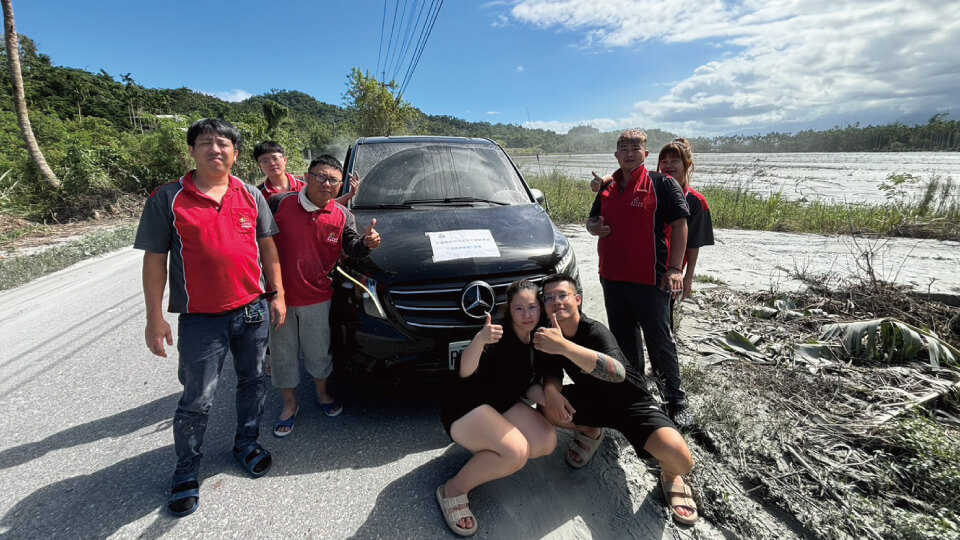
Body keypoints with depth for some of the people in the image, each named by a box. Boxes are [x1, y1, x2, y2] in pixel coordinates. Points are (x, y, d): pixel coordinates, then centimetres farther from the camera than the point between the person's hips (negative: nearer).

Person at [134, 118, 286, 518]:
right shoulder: (168, 199, -4)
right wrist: (155, 318, -7)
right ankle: (186, 471, 27)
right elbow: (154, 259, -4)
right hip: (200, 320, -3)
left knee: (252, 381, 17)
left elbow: (267, 247, 9)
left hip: (253, 310, 3)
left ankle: (246, 442, 39)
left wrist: (277, 295, 4)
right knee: (197, 400, 6)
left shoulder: (251, 196, 5)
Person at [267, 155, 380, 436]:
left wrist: (366, 242, -30)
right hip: (279, 295, -1)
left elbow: (352, 248, -7)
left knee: (319, 350, 14)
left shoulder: (342, 215, -1)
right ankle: (290, 404, 32)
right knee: (283, 352, 13)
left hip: (317, 297, 1)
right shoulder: (279, 203, -8)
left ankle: (322, 393, 40)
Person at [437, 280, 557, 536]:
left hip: (502, 406, 8)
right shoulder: (500, 336, -22)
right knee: (516, 452, -29)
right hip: (465, 408, -8)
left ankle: (485, 454, 7)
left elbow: (527, 385, 7)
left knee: (547, 441, -12)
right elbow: (465, 371, -38)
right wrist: (479, 340, -58)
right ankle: (453, 490, -11)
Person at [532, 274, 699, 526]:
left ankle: (670, 475, 9)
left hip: (631, 402, -6)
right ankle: (589, 431, 12)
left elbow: (617, 372, -47)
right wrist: (550, 390, -27)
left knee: (680, 460, -30)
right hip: (593, 400, 6)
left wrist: (564, 346, -58)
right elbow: (552, 372, -1)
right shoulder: (550, 334, -9)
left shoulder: (595, 331, -29)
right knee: (546, 409, -19)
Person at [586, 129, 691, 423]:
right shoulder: (608, 189, 13)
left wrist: (674, 268, -15)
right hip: (612, 277, 6)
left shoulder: (662, 184, -4)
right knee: (624, 340, 17)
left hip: (650, 279, -6)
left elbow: (679, 225, -7)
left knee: (659, 341, 2)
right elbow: (592, 220, 24)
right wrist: (595, 228, -2)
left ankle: (676, 402, 17)